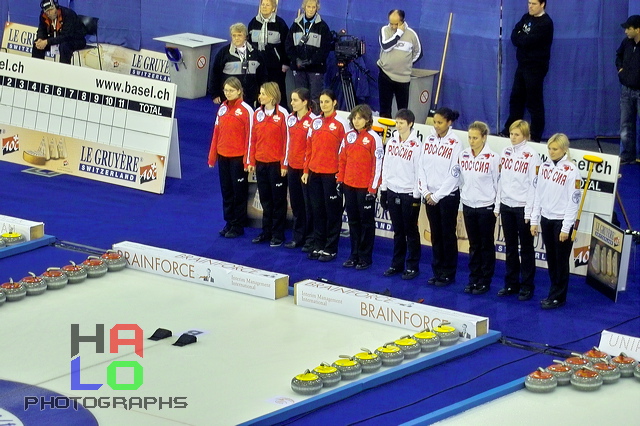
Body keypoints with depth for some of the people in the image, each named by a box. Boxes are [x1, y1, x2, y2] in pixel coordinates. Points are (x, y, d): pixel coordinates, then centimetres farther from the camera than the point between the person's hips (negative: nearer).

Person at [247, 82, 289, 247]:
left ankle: (278, 234, 10)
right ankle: (266, 232, 21)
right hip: (260, 163, 5)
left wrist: (284, 164, -10)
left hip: (276, 163, -5)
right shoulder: (257, 113, 6)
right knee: (265, 199, 12)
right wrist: (250, 161, 7)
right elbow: (252, 138, 10)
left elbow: (286, 139, -9)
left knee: (278, 199, 4)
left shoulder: (282, 114, -9)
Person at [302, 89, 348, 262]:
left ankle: (331, 248, 7)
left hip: (332, 174, -5)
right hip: (314, 173, 6)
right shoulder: (315, 122, 10)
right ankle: (318, 246, 18)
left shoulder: (341, 123, -6)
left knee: (332, 211, 1)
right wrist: (306, 170, 10)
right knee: (317, 210, 10)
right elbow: (309, 147, 14)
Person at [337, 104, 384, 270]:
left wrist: (373, 188, -13)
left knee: (366, 222, 4)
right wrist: (340, 180, 10)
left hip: (366, 187, -6)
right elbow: (342, 159, 15)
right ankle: (354, 255, 21)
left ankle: (365, 258, 10)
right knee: (353, 221, 12)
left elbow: (378, 164, -11)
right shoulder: (349, 136, 7)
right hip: (349, 186, 6)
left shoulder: (373, 138, -10)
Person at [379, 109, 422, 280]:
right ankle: (397, 264, 21)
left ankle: (412, 266, 10)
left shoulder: (416, 145, -11)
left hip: (409, 194, -5)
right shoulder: (391, 142, 6)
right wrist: (383, 190, 11)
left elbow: (419, 171, -11)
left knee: (411, 232, 3)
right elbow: (386, 167, 11)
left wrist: (416, 196, -12)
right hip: (392, 192, 5)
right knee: (398, 231, 13)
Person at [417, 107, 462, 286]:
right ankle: (437, 271, 19)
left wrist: (437, 196, -12)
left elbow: (453, 175, -13)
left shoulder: (455, 144, -11)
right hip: (430, 196, 5)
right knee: (435, 236, 11)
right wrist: (425, 192, -4)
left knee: (448, 236, 3)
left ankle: (448, 274, 10)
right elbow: (422, 168, 6)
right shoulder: (429, 141, 5)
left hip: (448, 196, -5)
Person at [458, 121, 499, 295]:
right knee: (474, 246, 13)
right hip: (468, 206, 4)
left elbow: (498, 183, -7)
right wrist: (464, 197, 12)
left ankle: (485, 281, 14)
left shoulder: (493, 158, -12)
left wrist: (497, 207, -5)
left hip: (486, 207, -4)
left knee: (486, 245, 7)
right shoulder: (463, 156, 2)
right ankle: (474, 279, 21)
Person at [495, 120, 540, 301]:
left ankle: (527, 286, 9)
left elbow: (534, 184, -10)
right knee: (510, 247, 12)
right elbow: (500, 179, 12)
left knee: (526, 248, 3)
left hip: (522, 207, -5)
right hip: (506, 205, 5)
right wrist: (497, 205, 10)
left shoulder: (532, 155, -9)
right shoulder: (505, 152, 8)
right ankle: (511, 284, 20)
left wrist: (529, 211, -13)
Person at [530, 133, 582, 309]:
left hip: (562, 221, -5)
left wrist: (566, 228, -14)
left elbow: (573, 201, -12)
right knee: (551, 260, 10)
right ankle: (555, 293, 20)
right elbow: (538, 194, 11)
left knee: (561, 261, 3)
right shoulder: (545, 167, 5)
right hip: (546, 219, 5)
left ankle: (558, 297, 10)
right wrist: (534, 220, 8)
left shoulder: (571, 171, -12)